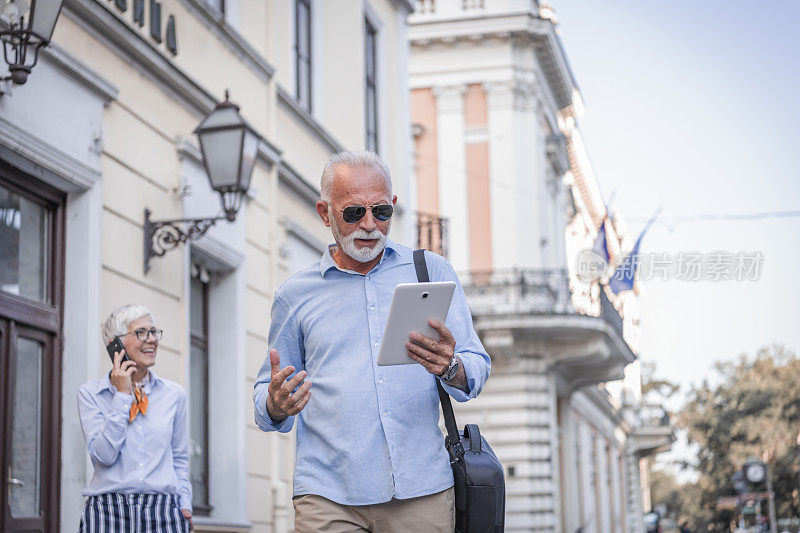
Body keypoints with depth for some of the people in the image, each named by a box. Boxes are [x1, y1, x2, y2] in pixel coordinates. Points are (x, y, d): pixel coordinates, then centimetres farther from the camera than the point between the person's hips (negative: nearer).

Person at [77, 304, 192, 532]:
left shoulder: (174, 394, 10)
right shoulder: (90, 393, 3)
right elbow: (103, 455, -10)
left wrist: (184, 503, 6)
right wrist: (122, 395, -8)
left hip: (162, 513, 2)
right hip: (108, 512, -2)